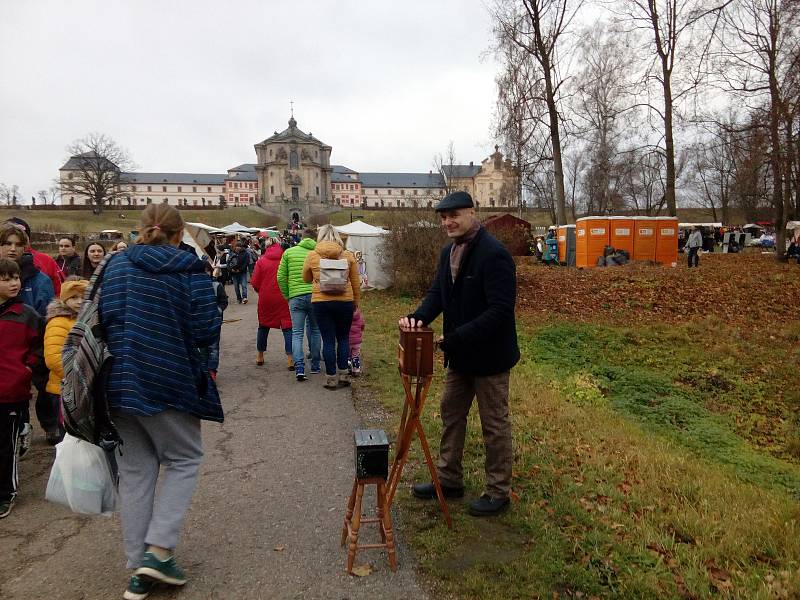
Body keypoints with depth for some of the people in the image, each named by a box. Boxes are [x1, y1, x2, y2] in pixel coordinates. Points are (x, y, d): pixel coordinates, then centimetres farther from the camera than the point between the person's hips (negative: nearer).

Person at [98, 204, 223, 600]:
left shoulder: (116, 265, 4)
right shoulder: (189, 270, -9)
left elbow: (100, 321, 5)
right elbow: (207, 332, -13)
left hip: (120, 383, 5)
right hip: (169, 383, -4)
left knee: (135, 471, 14)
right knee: (183, 458, 15)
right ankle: (159, 549, 3)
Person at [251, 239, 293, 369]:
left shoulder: (261, 261, 0)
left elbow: (255, 283, 0)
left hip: (265, 298, 2)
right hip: (284, 299, -2)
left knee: (263, 326, 18)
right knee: (287, 327, 1)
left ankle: (259, 356, 29)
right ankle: (290, 359, -7)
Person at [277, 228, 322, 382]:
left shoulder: (289, 252, 7)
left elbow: (281, 277, 4)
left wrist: (287, 296, 14)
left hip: (295, 297, 0)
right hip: (315, 296, 0)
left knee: (297, 333, 4)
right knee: (315, 330, 16)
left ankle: (299, 368, -9)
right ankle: (315, 366, 23)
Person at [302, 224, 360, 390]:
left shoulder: (312, 256, -1)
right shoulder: (348, 255, 1)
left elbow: (306, 279, 11)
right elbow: (356, 283, 6)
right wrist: (356, 302, 17)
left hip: (321, 302, -1)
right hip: (344, 301, 1)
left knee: (328, 340, 5)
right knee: (343, 338, 14)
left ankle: (331, 378, 9)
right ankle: (343, 374, 15)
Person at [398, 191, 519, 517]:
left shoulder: (494, 254, -22)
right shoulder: (449, 251, 6)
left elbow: (500, 309, -27)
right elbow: (437, 293, 8)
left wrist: (457, 337, -29)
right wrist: (418, 316, -12)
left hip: (489, 355, -8)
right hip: (460, 355, 9)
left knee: (494, 424, 7)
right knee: (451, 413, 18)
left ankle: (498, 492, 24)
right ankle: (448, 479, 35)